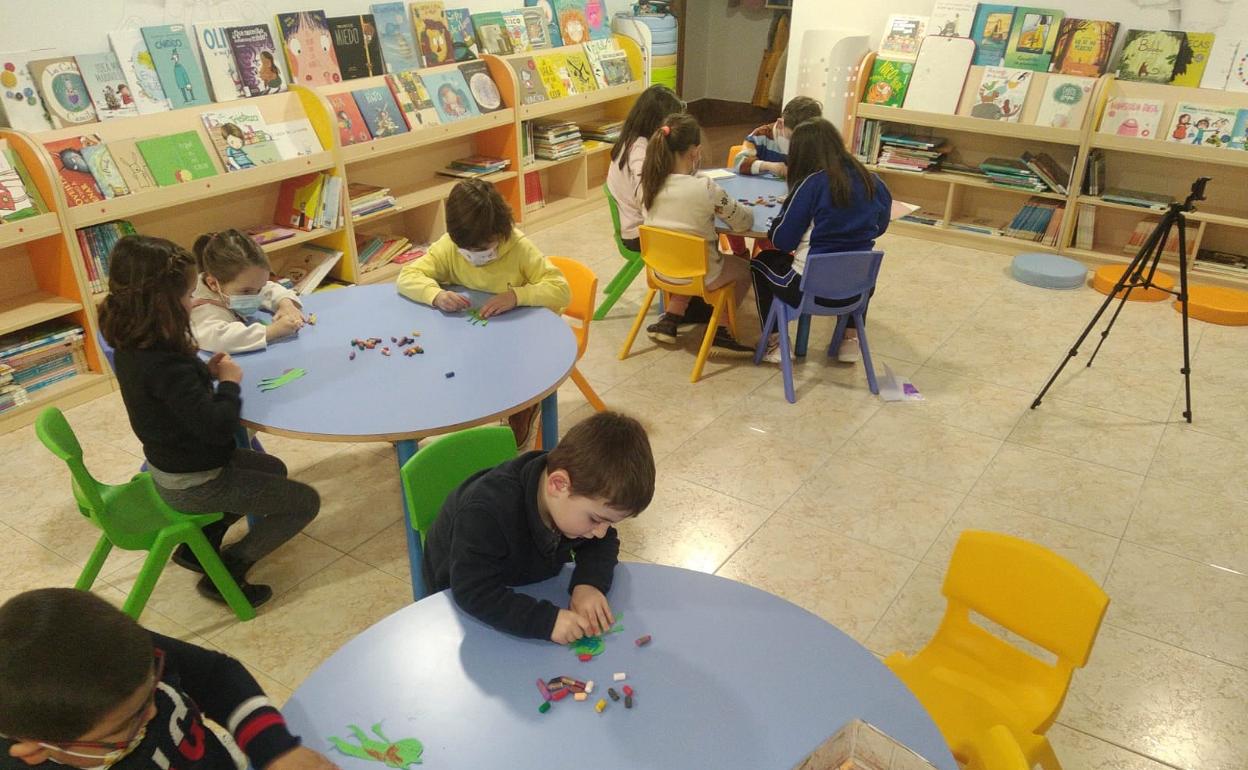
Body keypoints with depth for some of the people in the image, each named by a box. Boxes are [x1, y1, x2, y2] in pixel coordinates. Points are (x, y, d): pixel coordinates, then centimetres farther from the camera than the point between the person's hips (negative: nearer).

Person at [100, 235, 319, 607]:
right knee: (305, 501, 1)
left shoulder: (129, 344, -5)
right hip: (193, 484, -9)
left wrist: (205, 372, -5)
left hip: (169, 464, 10)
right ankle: (225, 574, 9)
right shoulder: (165, 364, -35)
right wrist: (229, 381, -19)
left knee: (274, 469, 30)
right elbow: (217, 426, -35)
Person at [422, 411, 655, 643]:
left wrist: (589, 583, -28)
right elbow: (473, 592, -40)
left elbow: (603, 543, -7)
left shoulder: (586, 489, -22)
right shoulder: (485, 513, -40)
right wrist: (546, 620, -49)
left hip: (530, 586, 4)